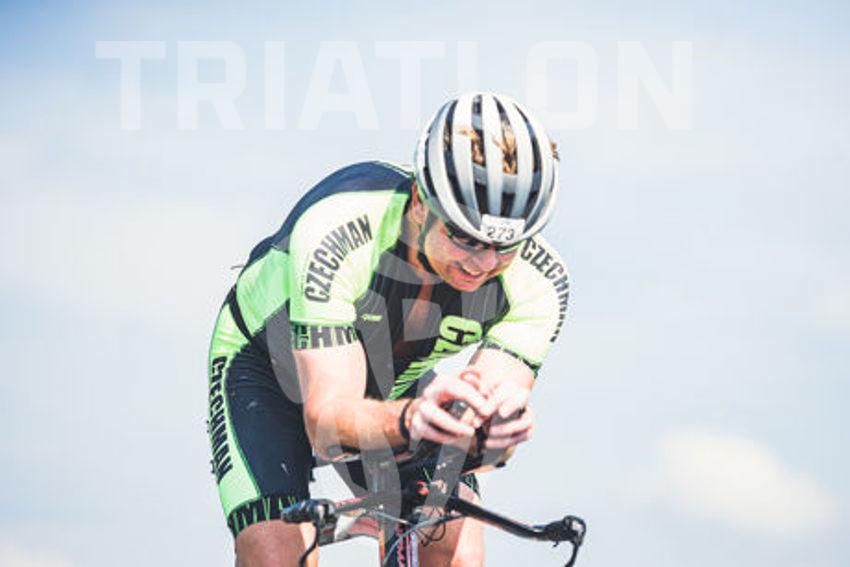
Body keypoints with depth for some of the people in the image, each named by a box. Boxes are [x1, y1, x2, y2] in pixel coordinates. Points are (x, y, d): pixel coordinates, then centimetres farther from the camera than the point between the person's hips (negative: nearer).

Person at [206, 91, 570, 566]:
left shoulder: (537, 280, -28)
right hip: (268, 366, -3)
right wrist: (409, 420, -65)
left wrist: (504, 416, -58)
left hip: (397, 386, 3)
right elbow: (326, 423, -44)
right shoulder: (338, 233, -40)